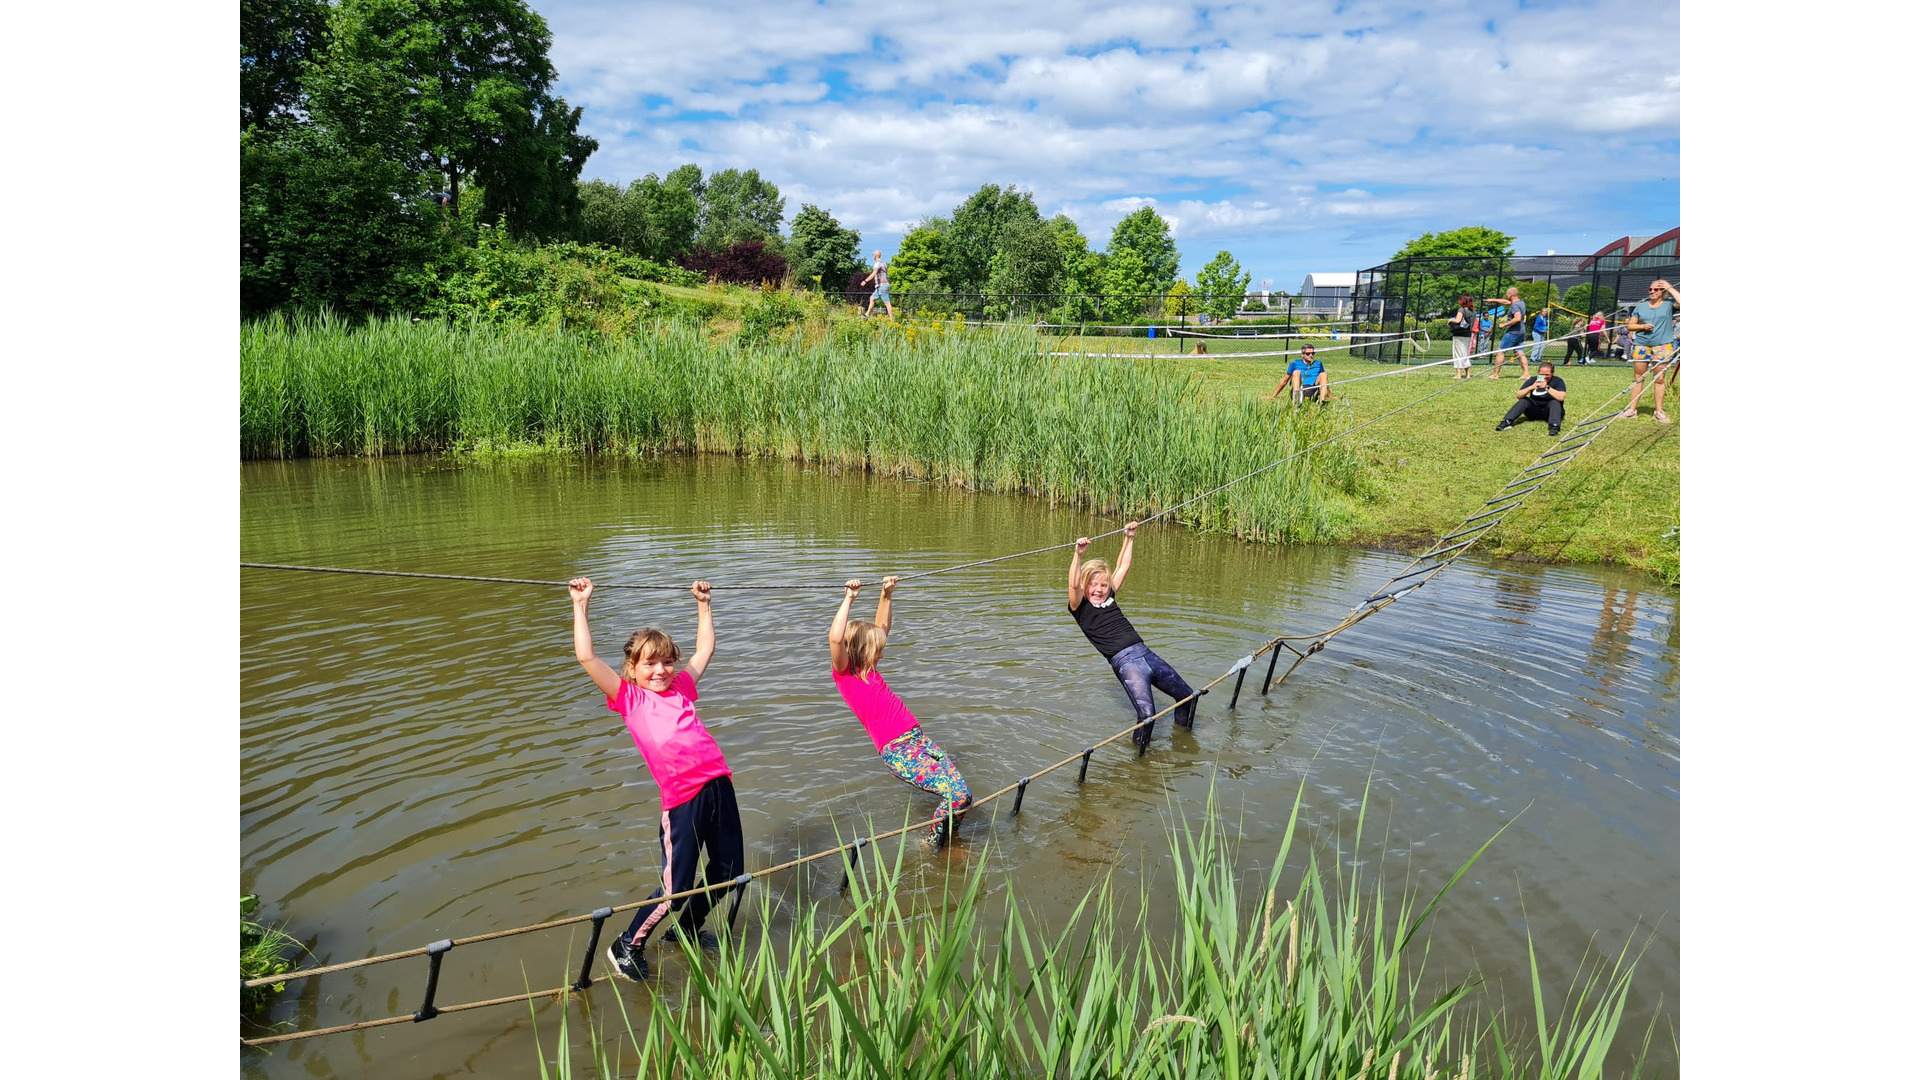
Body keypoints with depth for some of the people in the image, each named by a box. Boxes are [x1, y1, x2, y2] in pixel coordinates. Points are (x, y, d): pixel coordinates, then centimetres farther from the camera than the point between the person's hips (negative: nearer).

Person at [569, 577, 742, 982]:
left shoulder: (681, 687, 17)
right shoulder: (628, 697, 4)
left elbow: (705, 648, 31)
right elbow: (586, 657, -4)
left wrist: (704, 604, 31)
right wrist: (580, 605, -2)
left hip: (718, 784, 6)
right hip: (681, 798, -5)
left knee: (729, 870, 14)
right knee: (674, 888, -4)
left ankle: (688, 928, 39)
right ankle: (627, 947, 22)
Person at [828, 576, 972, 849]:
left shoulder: (869, 669, 18)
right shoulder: (844, 675, -4)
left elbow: (883, 627, 29)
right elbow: (835, 638, -24)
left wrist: (886, 595, 18)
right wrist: (849, 599, -17)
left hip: (919, 739, 9)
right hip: (898, 751, -9)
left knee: (962, 793, -3)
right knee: (957, 795, -19)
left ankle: (943, 842, 21)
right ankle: (931, 848, 5)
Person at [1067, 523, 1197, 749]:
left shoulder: (1110, 598, 19)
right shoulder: (1080, 608, 3)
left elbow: (1123, 567, 25)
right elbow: (1073, 584, -16)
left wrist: (1129, 537, 22)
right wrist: (1077, 555, -25)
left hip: (1145, 653, 7)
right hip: (1124, 661, -7)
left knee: (1188, 696, 10)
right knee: (1146, 713, -24)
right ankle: (1139, 750, 4)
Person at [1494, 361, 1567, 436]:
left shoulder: (1557, 381, -9)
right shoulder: (1533, 380, -1)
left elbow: (1561, 397, -27)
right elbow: (1518, 396, -12)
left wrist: (1547, 387, -35)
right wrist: (1531, 387, -28)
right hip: (1534, 412, 3)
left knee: (1555, 402, -30)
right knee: (1523, 400, -20)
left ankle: (1554, 427, -51)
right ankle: (1507, 422, -36)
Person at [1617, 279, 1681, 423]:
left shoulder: (1669, 303, 3)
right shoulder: (1641, 306, 9)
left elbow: (1681, 302, -18)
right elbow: (1630, 325, 11)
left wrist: (1670, 288, -9)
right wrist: (1642, 326, -9)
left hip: (1662, 346, -2)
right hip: (1641, 346, 2)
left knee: (1660, 379, 1)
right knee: (1638, 378, 5)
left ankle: (1659, 411, 7)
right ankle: (1632, 409, 8)